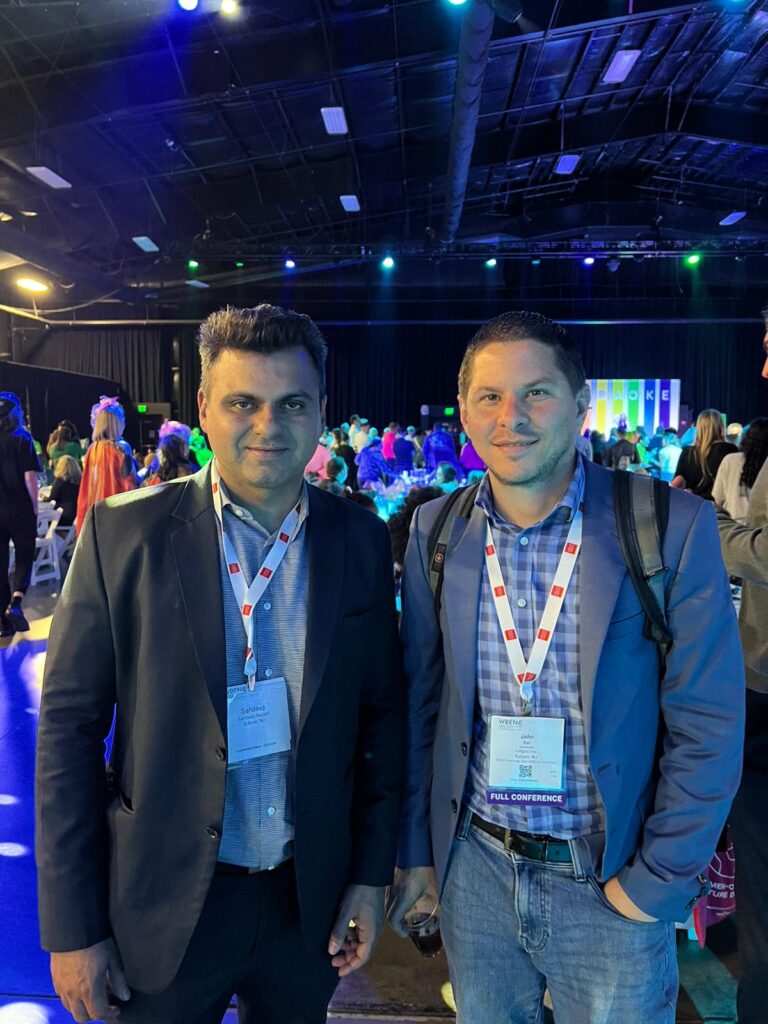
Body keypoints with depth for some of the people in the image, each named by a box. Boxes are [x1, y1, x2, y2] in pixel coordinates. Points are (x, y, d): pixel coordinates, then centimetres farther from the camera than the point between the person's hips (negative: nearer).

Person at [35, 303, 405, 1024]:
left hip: (310, 902, 2)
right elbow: (68, 729, -9)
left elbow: (381, 713, 1)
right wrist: (72, 928, -7)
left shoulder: (360, 539, -6)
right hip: (162, 906, -2)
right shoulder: (123, 531, -13)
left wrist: (371, 876, 2)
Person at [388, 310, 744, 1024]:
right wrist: (415, 850, 6)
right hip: (473, 870, 3)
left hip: (612, 885, -2)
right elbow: (421, 700, 3)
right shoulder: (435, 532, -5)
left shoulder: (671, 528, -14)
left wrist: (658, 880, -8)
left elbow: (707, 726, -9)